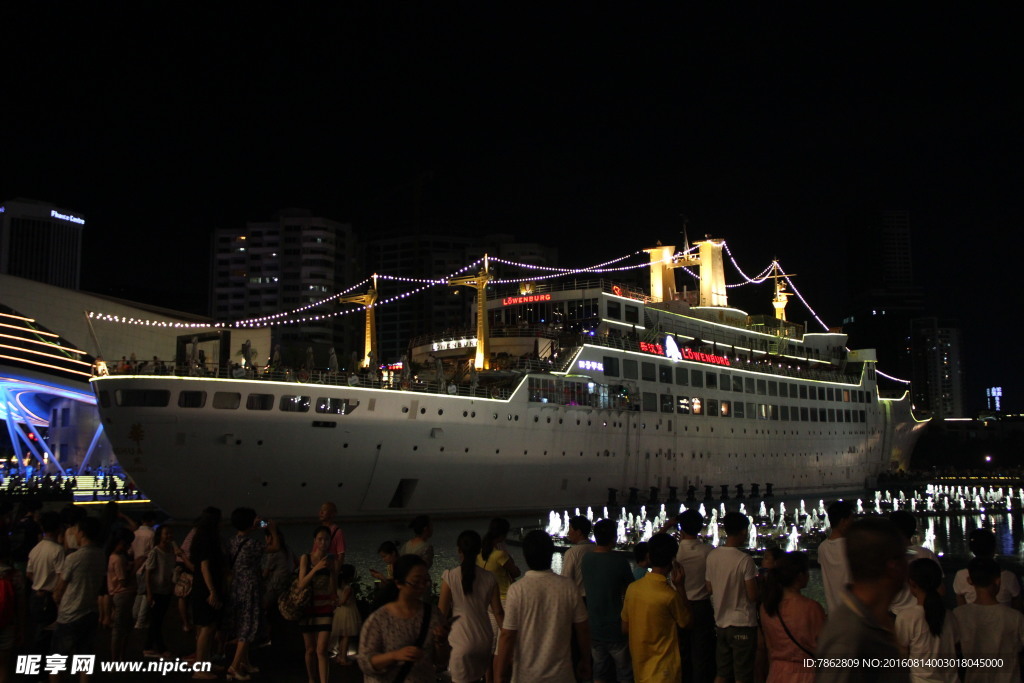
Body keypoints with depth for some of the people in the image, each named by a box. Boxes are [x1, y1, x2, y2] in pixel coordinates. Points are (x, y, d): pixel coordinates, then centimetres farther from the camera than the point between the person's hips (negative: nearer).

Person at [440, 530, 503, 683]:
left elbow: (442, 612, -7)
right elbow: (498, 612, -1)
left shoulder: (450, 576, -11)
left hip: (461, 640, -3)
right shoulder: (489, 578, -3)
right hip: (484, 639, 3)